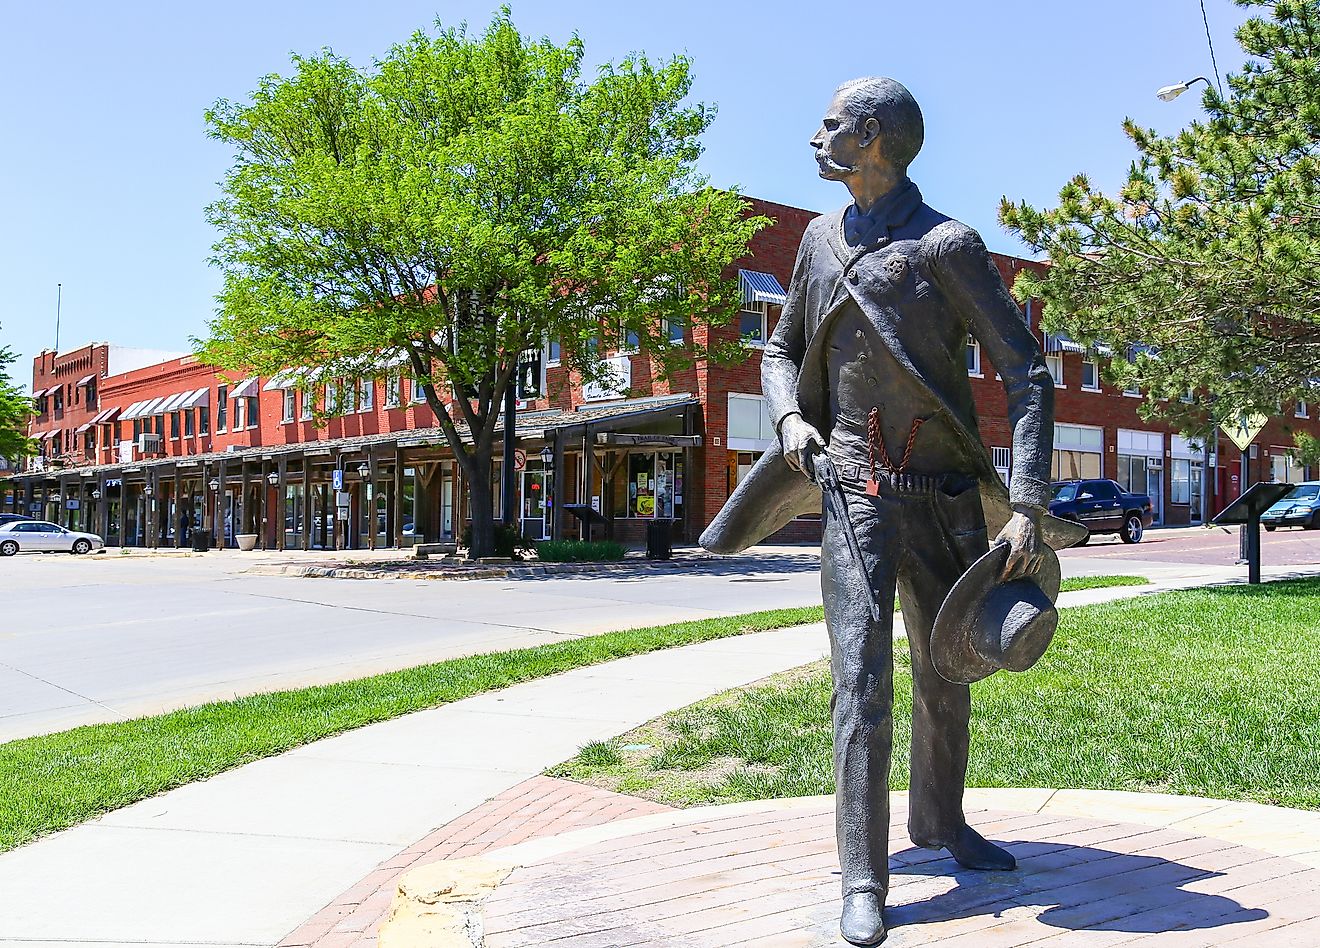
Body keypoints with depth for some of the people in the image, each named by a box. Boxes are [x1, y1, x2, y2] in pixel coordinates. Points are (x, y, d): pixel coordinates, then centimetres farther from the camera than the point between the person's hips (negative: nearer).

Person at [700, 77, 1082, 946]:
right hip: (858, 491, 1)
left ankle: (940, 820, 36)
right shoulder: (822, 240, 9)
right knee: (862, 677, -9)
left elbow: (1027, 373, -9)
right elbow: (782, 351, 20)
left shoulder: (947, 245, -6)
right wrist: (789, 417, -3)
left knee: (947, 673, 14)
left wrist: (1027, 506, -17)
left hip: (949, 499, -1)